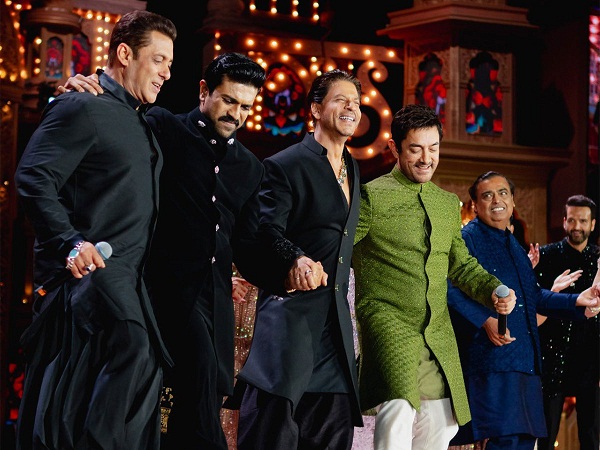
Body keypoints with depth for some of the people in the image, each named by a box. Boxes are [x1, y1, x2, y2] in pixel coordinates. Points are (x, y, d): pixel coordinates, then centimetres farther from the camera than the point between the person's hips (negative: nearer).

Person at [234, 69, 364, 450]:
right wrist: (295, 261, -32)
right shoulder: (285, 165, -2)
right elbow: (267, 230, -13)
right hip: (291, 314, -7)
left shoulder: (353, 171, 21)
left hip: (336, 327, 7)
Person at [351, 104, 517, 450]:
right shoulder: (372, 197, -2)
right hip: (388, 324, -6)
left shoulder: (449, 204, 18)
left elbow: (461, 264, 26)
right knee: (399, 410, -28)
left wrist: (494, 290, 9)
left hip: (438, 338, 6)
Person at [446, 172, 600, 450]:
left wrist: (575, 302, 19)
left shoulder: (513, 244, 23)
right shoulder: (467, 239, -4)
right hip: (493, 356, -9)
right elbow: (451, 289, -17)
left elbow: (532, 295, 28)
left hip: (526, 360, 9)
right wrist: (485, 321, -24)